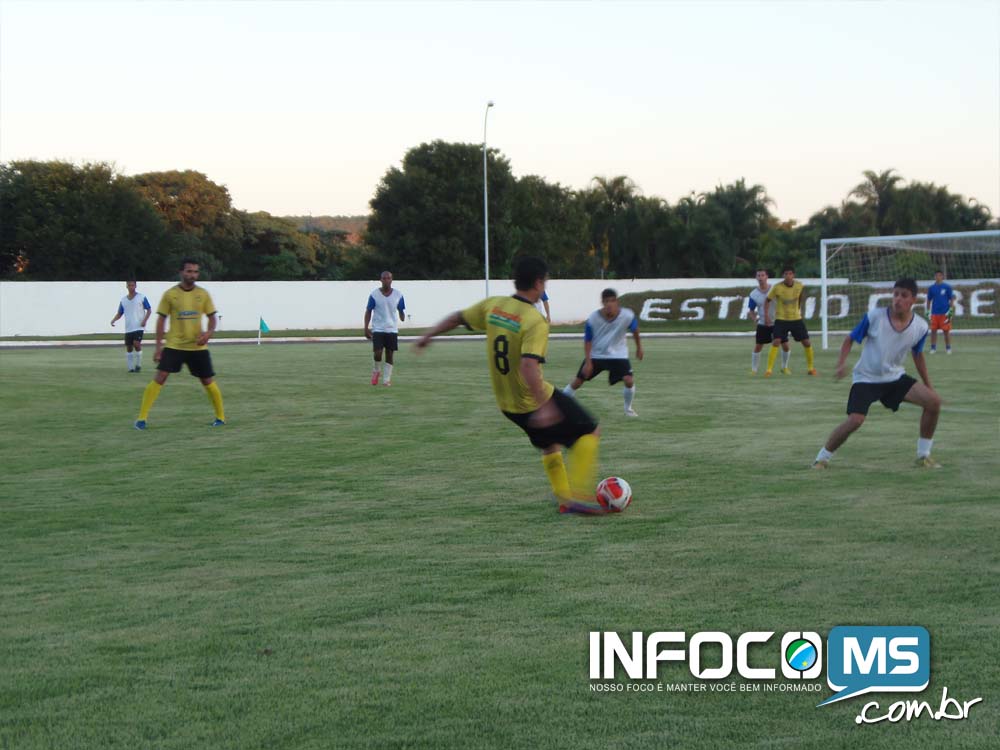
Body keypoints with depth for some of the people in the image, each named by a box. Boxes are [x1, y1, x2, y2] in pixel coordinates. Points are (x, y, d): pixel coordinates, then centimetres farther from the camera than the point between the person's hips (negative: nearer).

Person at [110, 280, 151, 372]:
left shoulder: (141, 297, 0)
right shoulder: (123, 300, 11)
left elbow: (149, 310, 3)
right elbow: (119, 313, 16)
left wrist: (145, 320, -11)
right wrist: (114, 320, -3)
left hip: (139, 327, -4)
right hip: (128, 328, 5)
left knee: (136, 343, -20)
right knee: (128, 347, 4)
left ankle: (138, 365, -4)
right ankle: (131, 367, 12)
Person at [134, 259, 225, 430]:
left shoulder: (203, 294, 0)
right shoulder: (170, 294, -5)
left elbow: (212, 316, 8)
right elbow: (161, 319, 0)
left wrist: (209, 332, -13)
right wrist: (158, 346, -4)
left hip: (198, 346, 2)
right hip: (174, 345, -2)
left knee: (208, 381, 5)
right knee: (160, 377, -15)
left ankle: (220, 417, 24)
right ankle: (142, 418, -11)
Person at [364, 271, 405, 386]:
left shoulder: (398, 295, 2)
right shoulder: (374, 295, -2)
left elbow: (401, 310, 12)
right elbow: (368, 312, 2)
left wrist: (403, 317, -7)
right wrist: (366, 328, -3)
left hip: (392, 329, 2)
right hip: (377, 329, -2)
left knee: (390, 354, 1)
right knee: (377, 353, -11)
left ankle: (386, 379, 8)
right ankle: (375, 371, 17)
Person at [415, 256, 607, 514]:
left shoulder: (492, 306, -2)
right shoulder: (535, 321, -23)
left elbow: (457, 318, 11)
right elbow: (528, 366, -34)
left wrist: (428, 335, 27)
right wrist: (544, 406, -34)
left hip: (506, 404, 8)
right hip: (534, 401, -8)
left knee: (549, 443, 29)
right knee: (590, 432, 6)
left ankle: (563, 498, 29)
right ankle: (578, 497, 0)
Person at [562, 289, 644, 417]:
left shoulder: (627, 316, -21)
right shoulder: (593, 318, -22)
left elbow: (635, 330, 2)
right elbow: (588, 341, -10)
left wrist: (639, 347, 13)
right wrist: (588, 362, -14)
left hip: (618, 354, 0)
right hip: (595, 355, 0)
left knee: (629, 380, -18)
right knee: (577, 381, 0)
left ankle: (628, 408, 8)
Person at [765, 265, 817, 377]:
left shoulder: (799, 286, -6)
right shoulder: (777, 287, -15)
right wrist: (766, 316, -10)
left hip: (796, 318, 3)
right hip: (781, 319, -3)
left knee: (807, 342, 1)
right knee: (776, 342, -20)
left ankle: (811, 368, 20)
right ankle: (768, 370, -14)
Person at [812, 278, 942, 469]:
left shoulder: (920, 327, -8)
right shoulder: (874, 317, -18)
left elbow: (917, 355, 11)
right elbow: (850, 339, -5)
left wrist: (928, 385, 14)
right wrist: (841, 364, -20)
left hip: (895, 377, 4)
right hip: (866, 378, -4)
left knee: (934, 401, -13)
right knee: (855, 420, -24)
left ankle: (923, 455, 4)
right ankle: (822, 457, -1)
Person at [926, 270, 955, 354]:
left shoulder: (947, 287, -1)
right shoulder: (932, 288, 7)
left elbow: (952, 299, 2)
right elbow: (929, 300, 14)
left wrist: (951, 311, -5)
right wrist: (928, 312, 10)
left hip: (945, 313, -2)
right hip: (934, 313, 2)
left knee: (946, 331, 1)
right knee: (933, 330, 1)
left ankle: (948, 348, 9)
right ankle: (933, 348, 8)